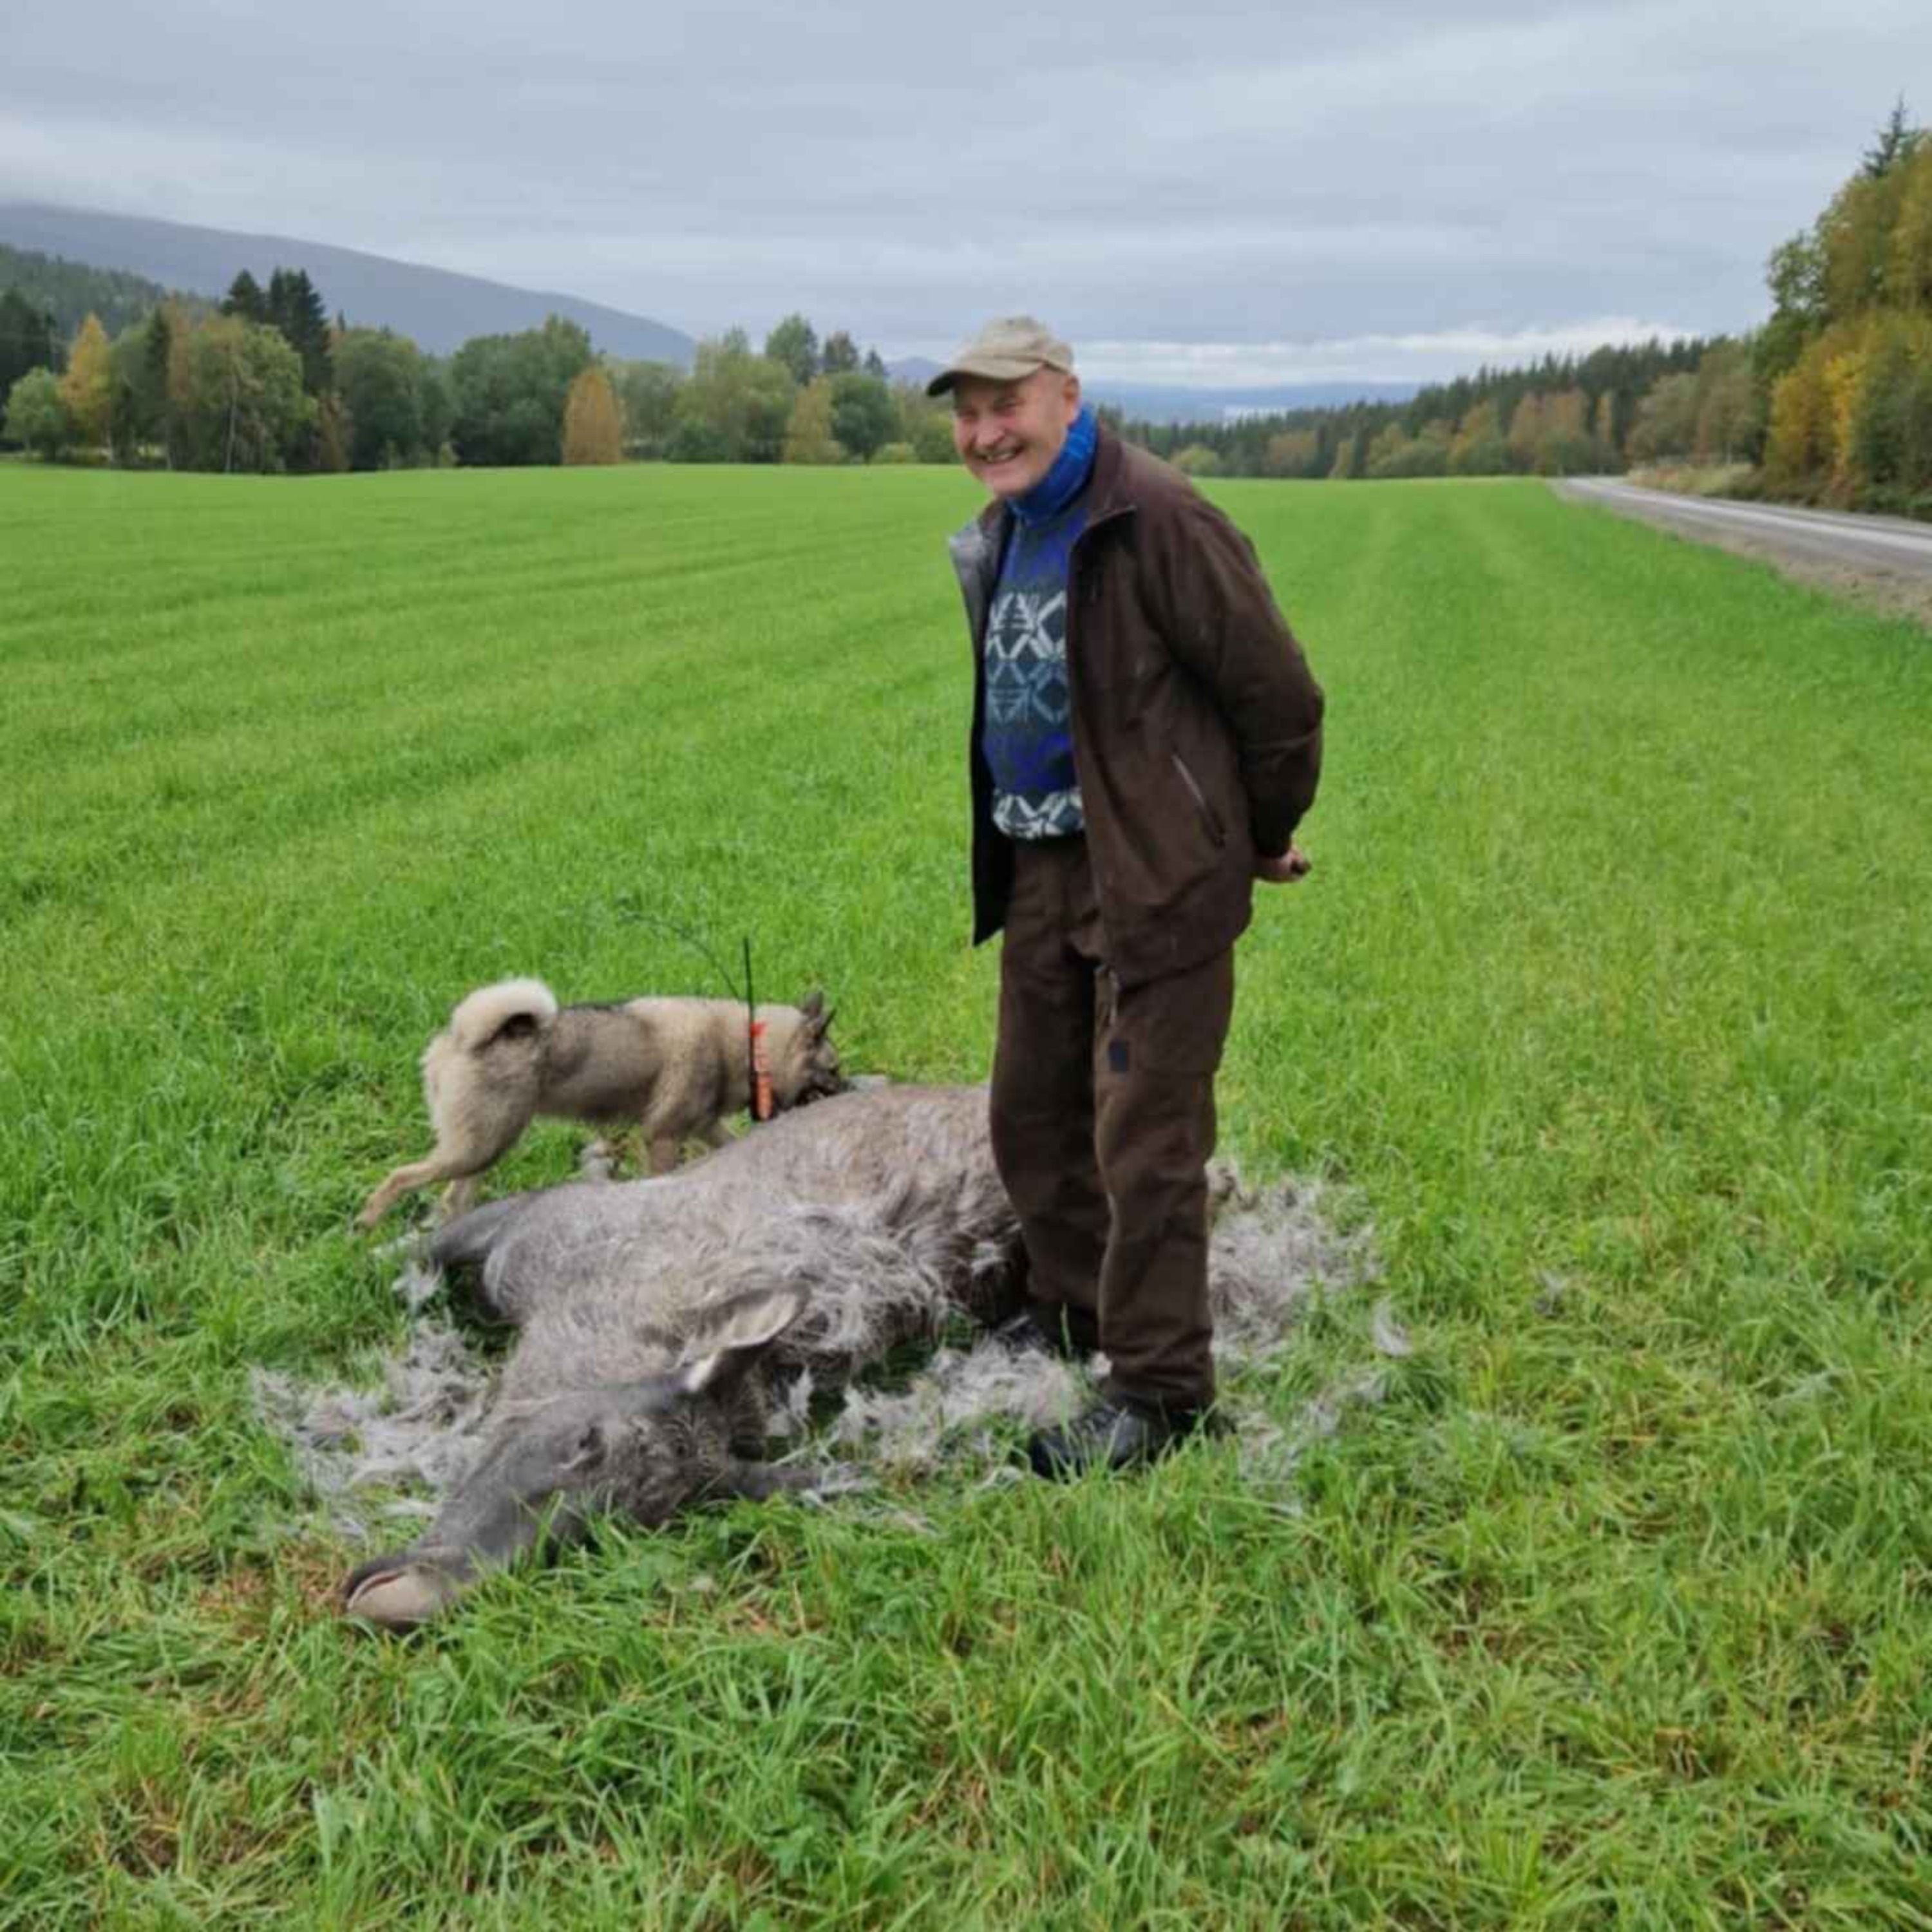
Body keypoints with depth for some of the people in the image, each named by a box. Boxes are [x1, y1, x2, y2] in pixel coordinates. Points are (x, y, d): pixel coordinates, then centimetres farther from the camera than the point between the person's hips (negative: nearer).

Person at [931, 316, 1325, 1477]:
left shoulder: (1154, 521, -17)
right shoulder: (1003, 534, 11)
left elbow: (1277, 691, -13)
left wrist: (1265, 837, 0)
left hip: (1155, 875, -9)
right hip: (1042, 865, 9)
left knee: (1145, 1139, -3)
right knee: (1033, 1115, 18)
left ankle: (1161, 1389, 10)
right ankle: (1071, 1314, 38)